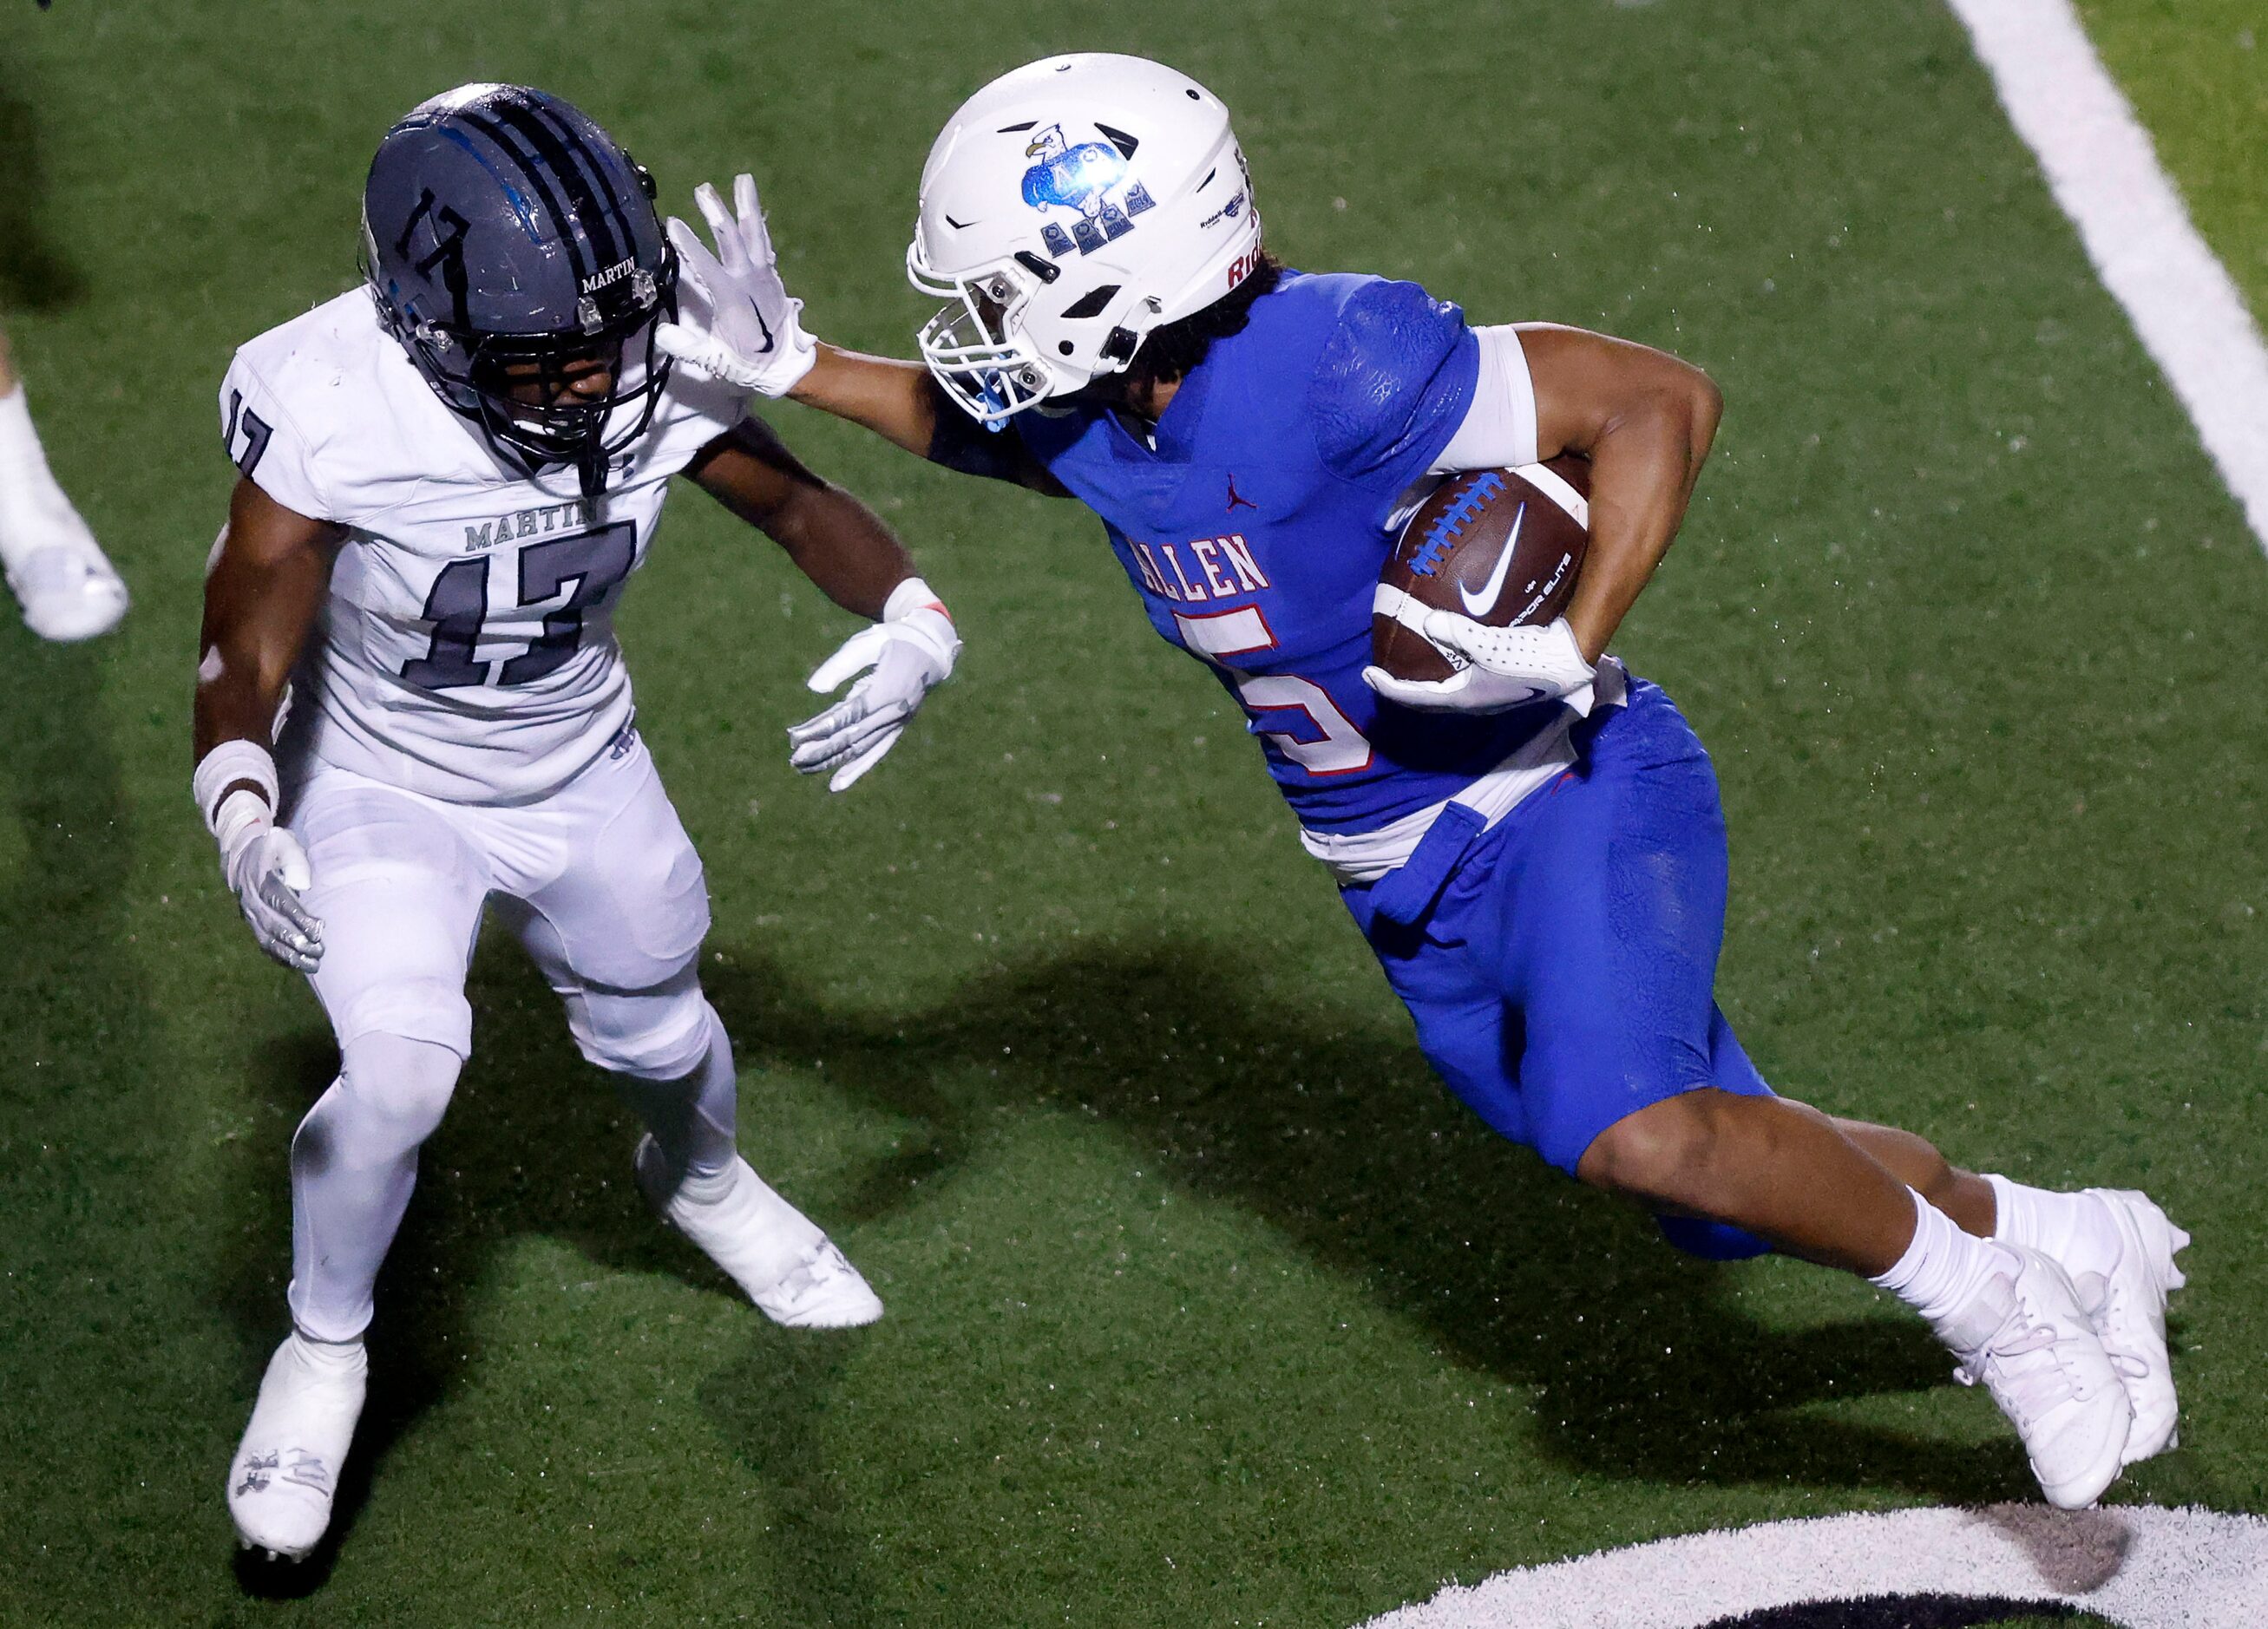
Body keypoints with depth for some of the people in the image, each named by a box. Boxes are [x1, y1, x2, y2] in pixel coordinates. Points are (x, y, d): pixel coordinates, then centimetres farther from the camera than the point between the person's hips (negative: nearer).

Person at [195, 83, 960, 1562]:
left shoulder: (652, 372, -24)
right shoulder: (334, 410, -35)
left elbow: (794, 500, -8)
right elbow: (250, 635, -33)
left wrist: (912, 625, -27)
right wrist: (243, 814, -52)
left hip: (582, 778, 4)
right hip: (379, 792, -4)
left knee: (660, 1034, 24)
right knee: (399, 1072, -24)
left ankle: (706, 1185, 61)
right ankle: (324, 1351, 5)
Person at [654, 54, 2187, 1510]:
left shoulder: (1328, 365, -28)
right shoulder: (1090, 421, -4)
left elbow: (1661, 400, -25)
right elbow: (974, 420, 22)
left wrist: (1572, 653, -31)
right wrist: (792, 366, 9)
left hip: (1567, 801, -8)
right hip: (1414, 891, 8)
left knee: (1640, 1134, -31)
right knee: (1732, 1191, 12)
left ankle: (1992, 1302, -8)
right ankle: (2066, 1240, 35)